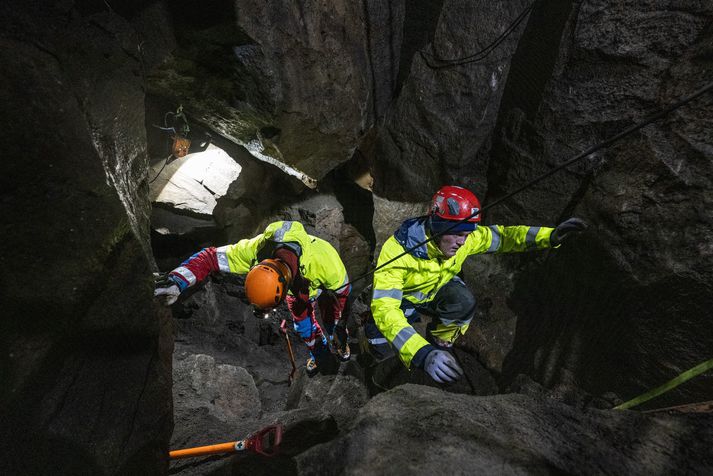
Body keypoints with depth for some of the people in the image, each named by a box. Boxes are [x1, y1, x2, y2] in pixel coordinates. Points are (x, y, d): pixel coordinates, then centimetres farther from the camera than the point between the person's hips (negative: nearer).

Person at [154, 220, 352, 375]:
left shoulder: (322, 259, -51)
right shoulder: (257, 249, -44)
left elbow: (342, 290, -29)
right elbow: (210, 257, -35)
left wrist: (341, 323, -13)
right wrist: (176, 281, -50)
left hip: (324, 284, -2)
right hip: (295, 283, 3)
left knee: (333, 322, 14)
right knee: (302, 324, 15)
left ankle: (339, 344, 51)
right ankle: (319, 352, 47)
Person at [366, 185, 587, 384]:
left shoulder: (466, 238, -25)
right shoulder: (399, 249, -41)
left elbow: (503, 235, -9)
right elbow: (384, 308, -48)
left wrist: (550, 236, -25)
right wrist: (422, 354, -60)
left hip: (434, 291, 4)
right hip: (397, 298, -3)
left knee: (464, 303, -26)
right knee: (381, 348, -22)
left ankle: (440, 342, 5)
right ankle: (369, 330, 17)